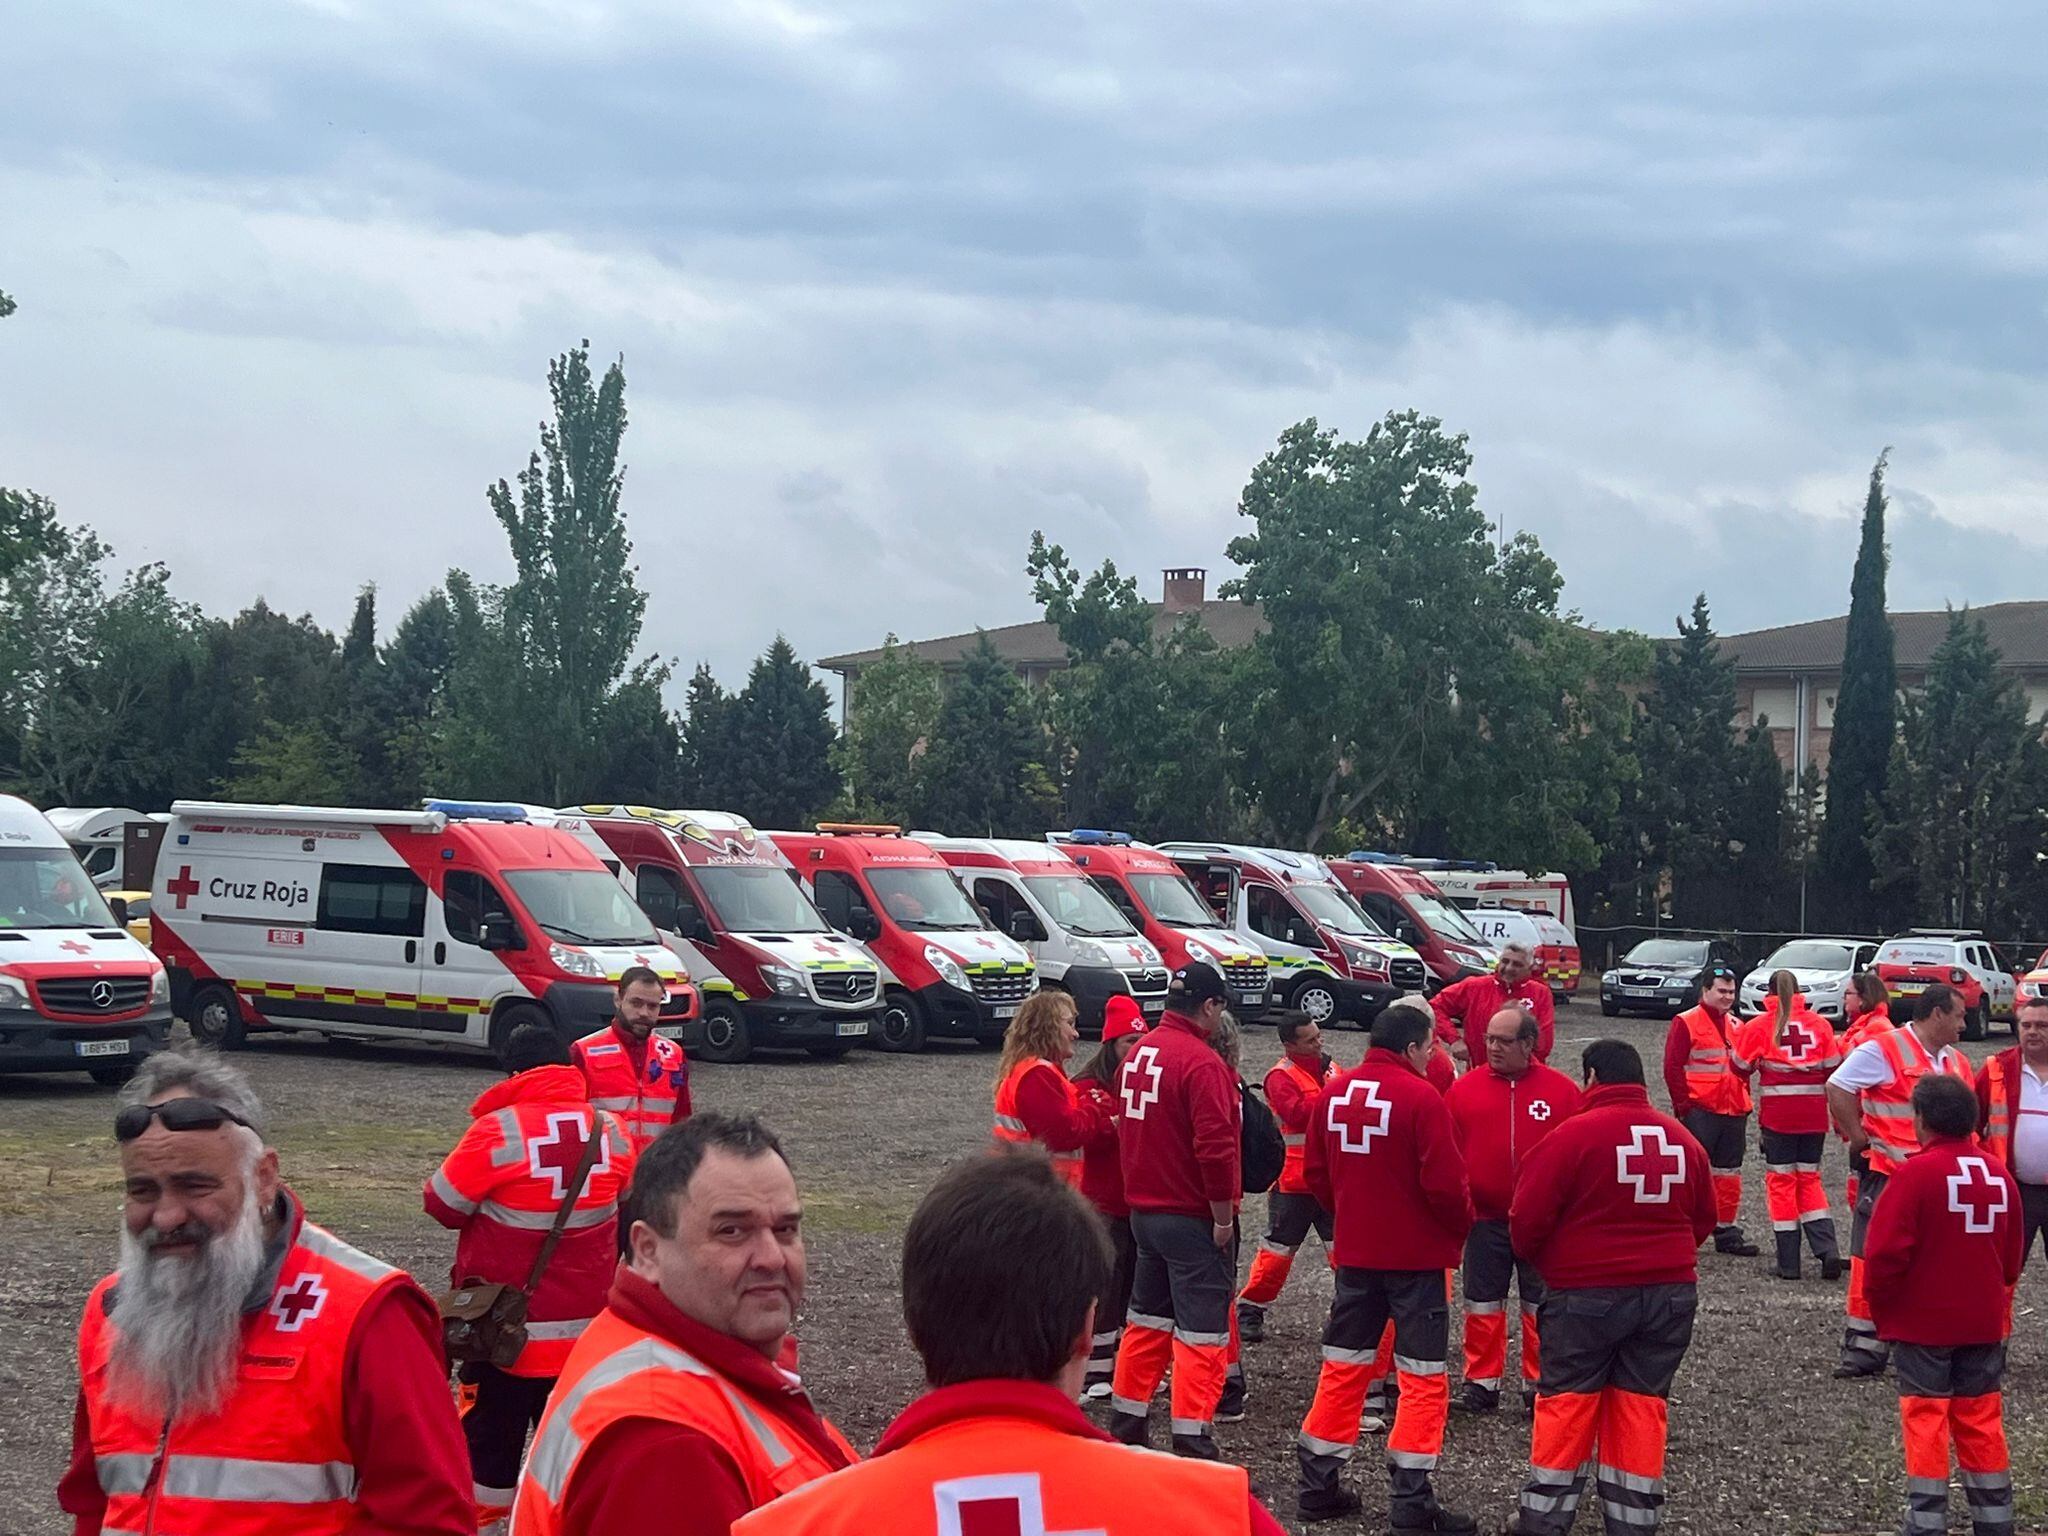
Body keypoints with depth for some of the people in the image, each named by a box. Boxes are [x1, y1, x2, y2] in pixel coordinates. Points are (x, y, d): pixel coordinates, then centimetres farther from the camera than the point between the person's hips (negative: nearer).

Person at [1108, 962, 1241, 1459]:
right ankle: (1192, 1441, -5)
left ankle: (1125, 1425, 25)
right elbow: (1215, 1146, -23)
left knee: (1148, 1319, 19)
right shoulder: (1201, 1062, -19)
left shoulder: (1139, 1052, 8)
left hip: (1144, 1210, 8)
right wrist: (1223, 1216, -15)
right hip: (1192, 1217, -8)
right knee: (1202, 1331, -3)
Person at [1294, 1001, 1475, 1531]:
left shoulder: (1334, 1092, 2)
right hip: (1418, 1255, -6)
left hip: (1355, 1252, 6)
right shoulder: (1421, 1097, -16)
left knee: (1343, 1366, 15)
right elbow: (1444, 1183, -18)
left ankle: (1319, 1486, 19)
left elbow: (1316, 1174, 9)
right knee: (1422, 1378, 2)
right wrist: (1462, 1226, 0)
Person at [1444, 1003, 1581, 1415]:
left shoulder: (1562, 1090, -4)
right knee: (1483, 1304, 9)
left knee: (1541, 1307, 8)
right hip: (1485, 1217, 1)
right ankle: (1483, 1382, 21)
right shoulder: (1465, 1088, -1)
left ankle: (1539, 1385, 19)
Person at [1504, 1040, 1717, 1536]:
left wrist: (1537, 1259, 9)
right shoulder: (1682, 1138, 4)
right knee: (1642, 1404, 11)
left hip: (1587, 1294, -4)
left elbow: (1528, 1217, -12)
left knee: (1566, 1403, 7)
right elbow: (1706, 1217, 13)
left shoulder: (1575, 1134, -14)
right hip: (1670, 1294, 4)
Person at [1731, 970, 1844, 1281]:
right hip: (1814, 1114, 3)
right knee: (1809, 1179, 14)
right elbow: (1833, 1068, 8)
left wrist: (1739, 1035, 23)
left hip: (1777, 1115, -3)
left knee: (1781, 1180, 5)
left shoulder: (1759, 1026, -3)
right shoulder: (1820, 1024, 3)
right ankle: (1828, 1250, -1)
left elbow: (1742, 1067, 5)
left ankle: (1788, 1263, 5)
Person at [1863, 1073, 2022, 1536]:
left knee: (1926, 1423, 1)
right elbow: (2012, 1255, 12)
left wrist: (1880, 1305, -3)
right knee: (1981, 1423, 13)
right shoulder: (1999, 1176, 3)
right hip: (1984, 1324, 5)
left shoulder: (1914, 1174, -16)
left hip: (1922, 1324, -5)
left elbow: (1884, 1252, -18)